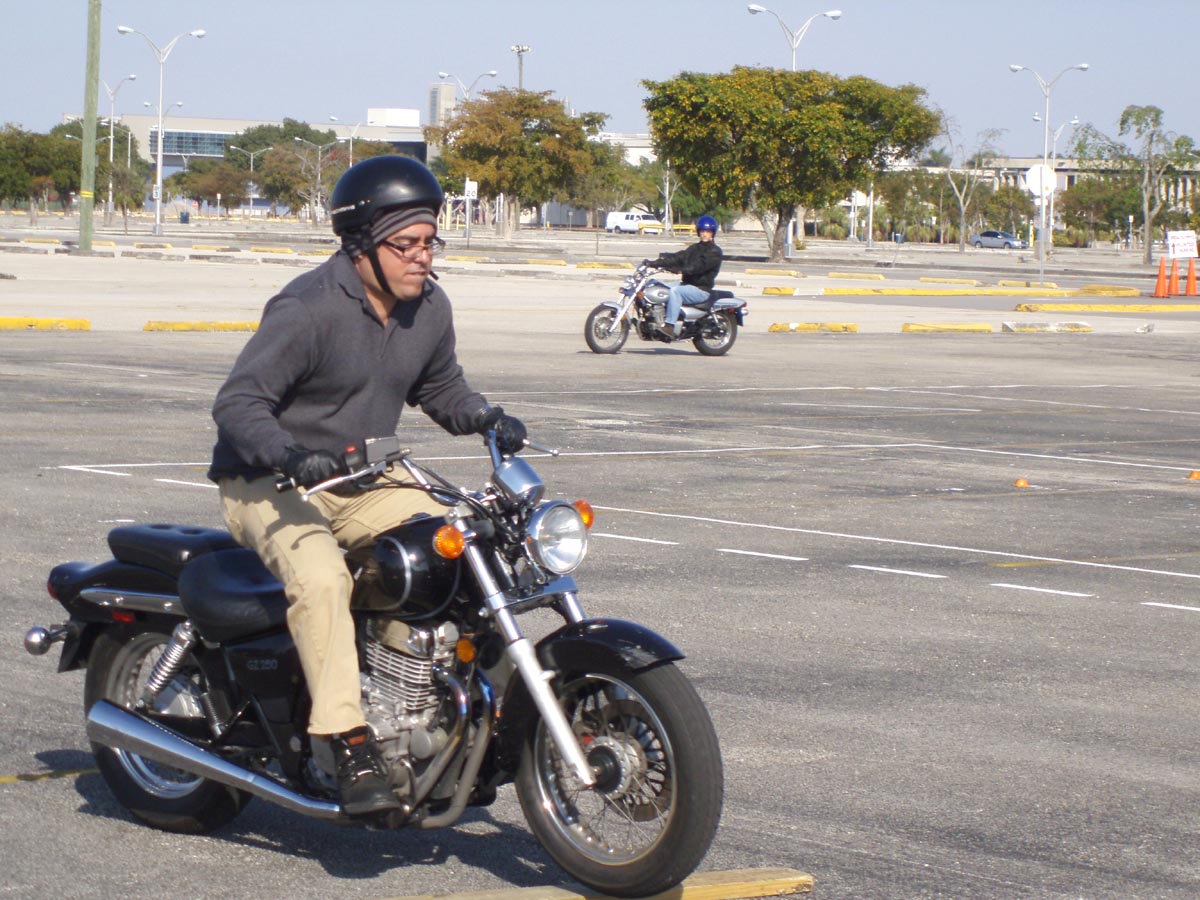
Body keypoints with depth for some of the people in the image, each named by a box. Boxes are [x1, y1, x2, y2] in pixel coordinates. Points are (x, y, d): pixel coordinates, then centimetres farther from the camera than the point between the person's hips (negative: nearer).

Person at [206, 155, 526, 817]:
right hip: (270, 485, -7)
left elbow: (439, 386, 23)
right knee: (321, 577, -35)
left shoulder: (429, 307, 5)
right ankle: (350, 748, -36)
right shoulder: (307, 309, -20)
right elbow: (238, 401, -23)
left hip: (365, 479, 7)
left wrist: (487, 419, 2)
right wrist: (290, 455, -41)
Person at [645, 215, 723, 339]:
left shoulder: (715, 252, -6)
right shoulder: (695, 248, 19)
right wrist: (655, 263, -5)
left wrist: (681, 270, -34)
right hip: (687, 284, 8)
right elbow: (677, 257, 8)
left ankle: (670, 327, -40)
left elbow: (700, 265, -21)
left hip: (702, 289, -8)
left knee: (675, 291, -33)